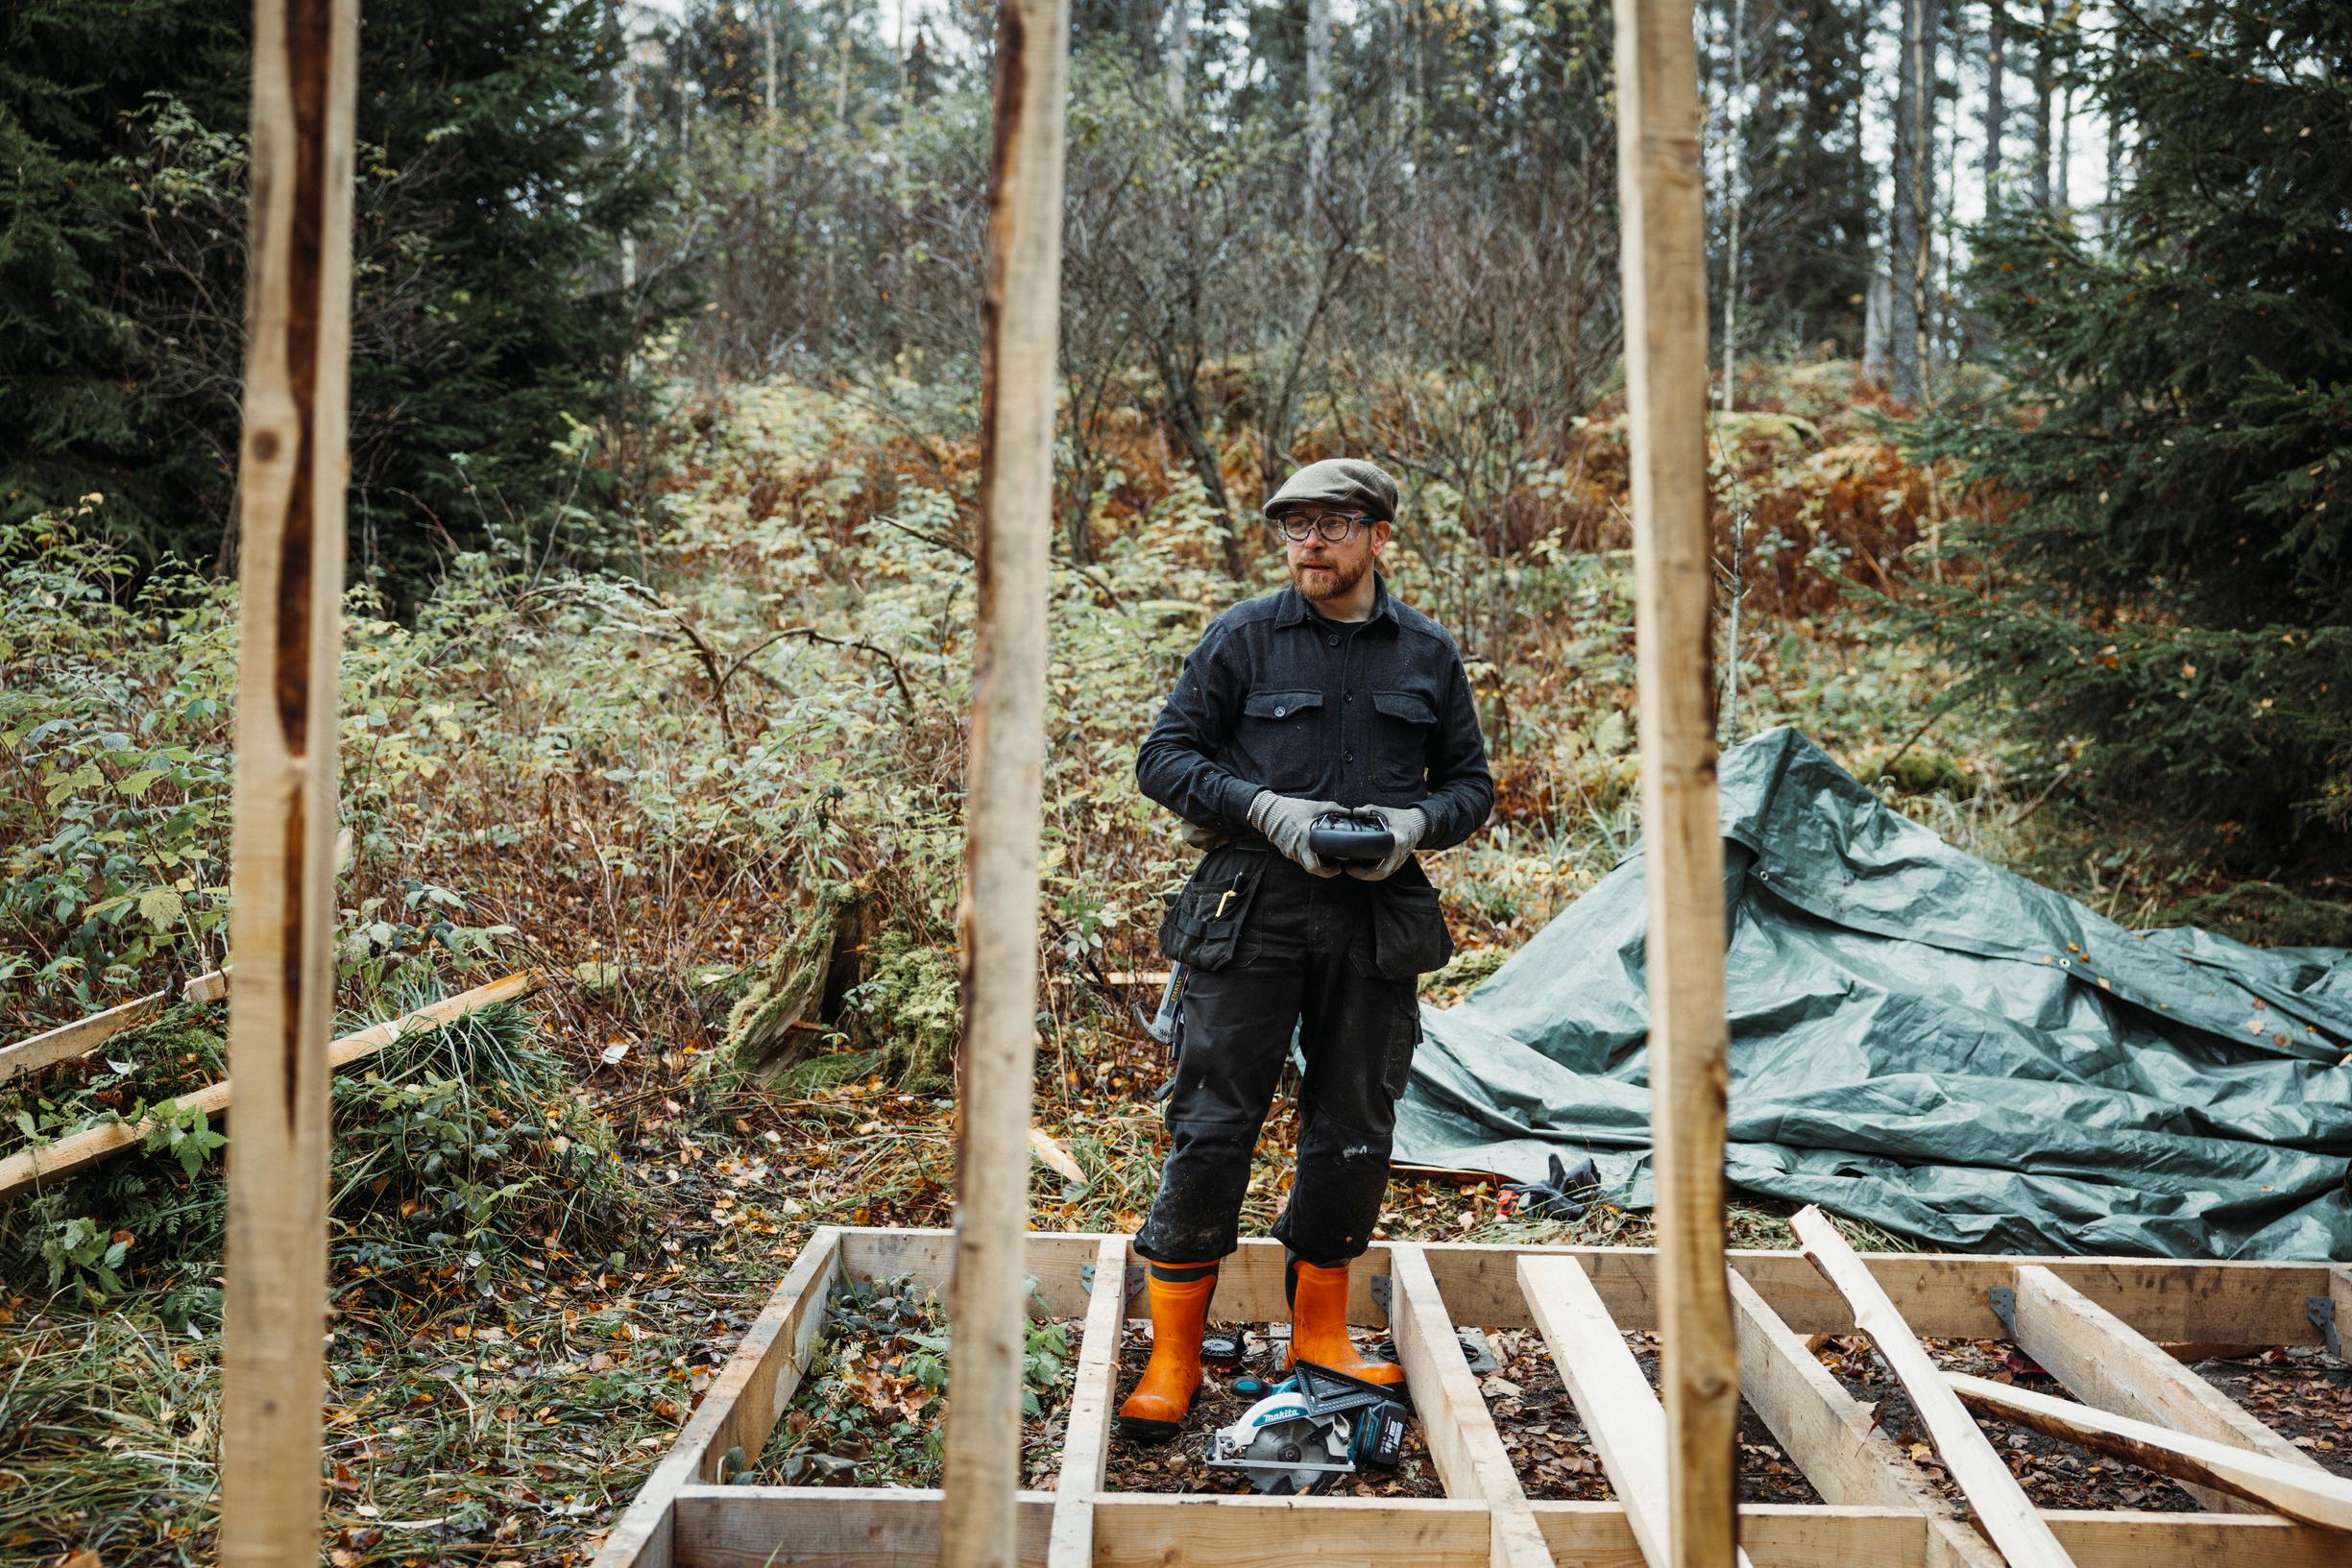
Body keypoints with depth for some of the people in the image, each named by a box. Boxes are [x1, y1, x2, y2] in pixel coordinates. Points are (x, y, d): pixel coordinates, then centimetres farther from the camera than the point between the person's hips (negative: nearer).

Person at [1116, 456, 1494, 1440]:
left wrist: (1417, 821, -7)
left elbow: (1471, 780, 16)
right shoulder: (1242, 638, 2)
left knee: (1354, 1134, 8)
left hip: (1377, 919, 3)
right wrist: (1267, 808, -14)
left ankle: (1319, 1334, 26)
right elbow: (1164, 756, 1)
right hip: (1251, 912, -2)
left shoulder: (1428, 655, 10)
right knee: (1212, 1125, -4)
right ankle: (1173, 1357, 6)